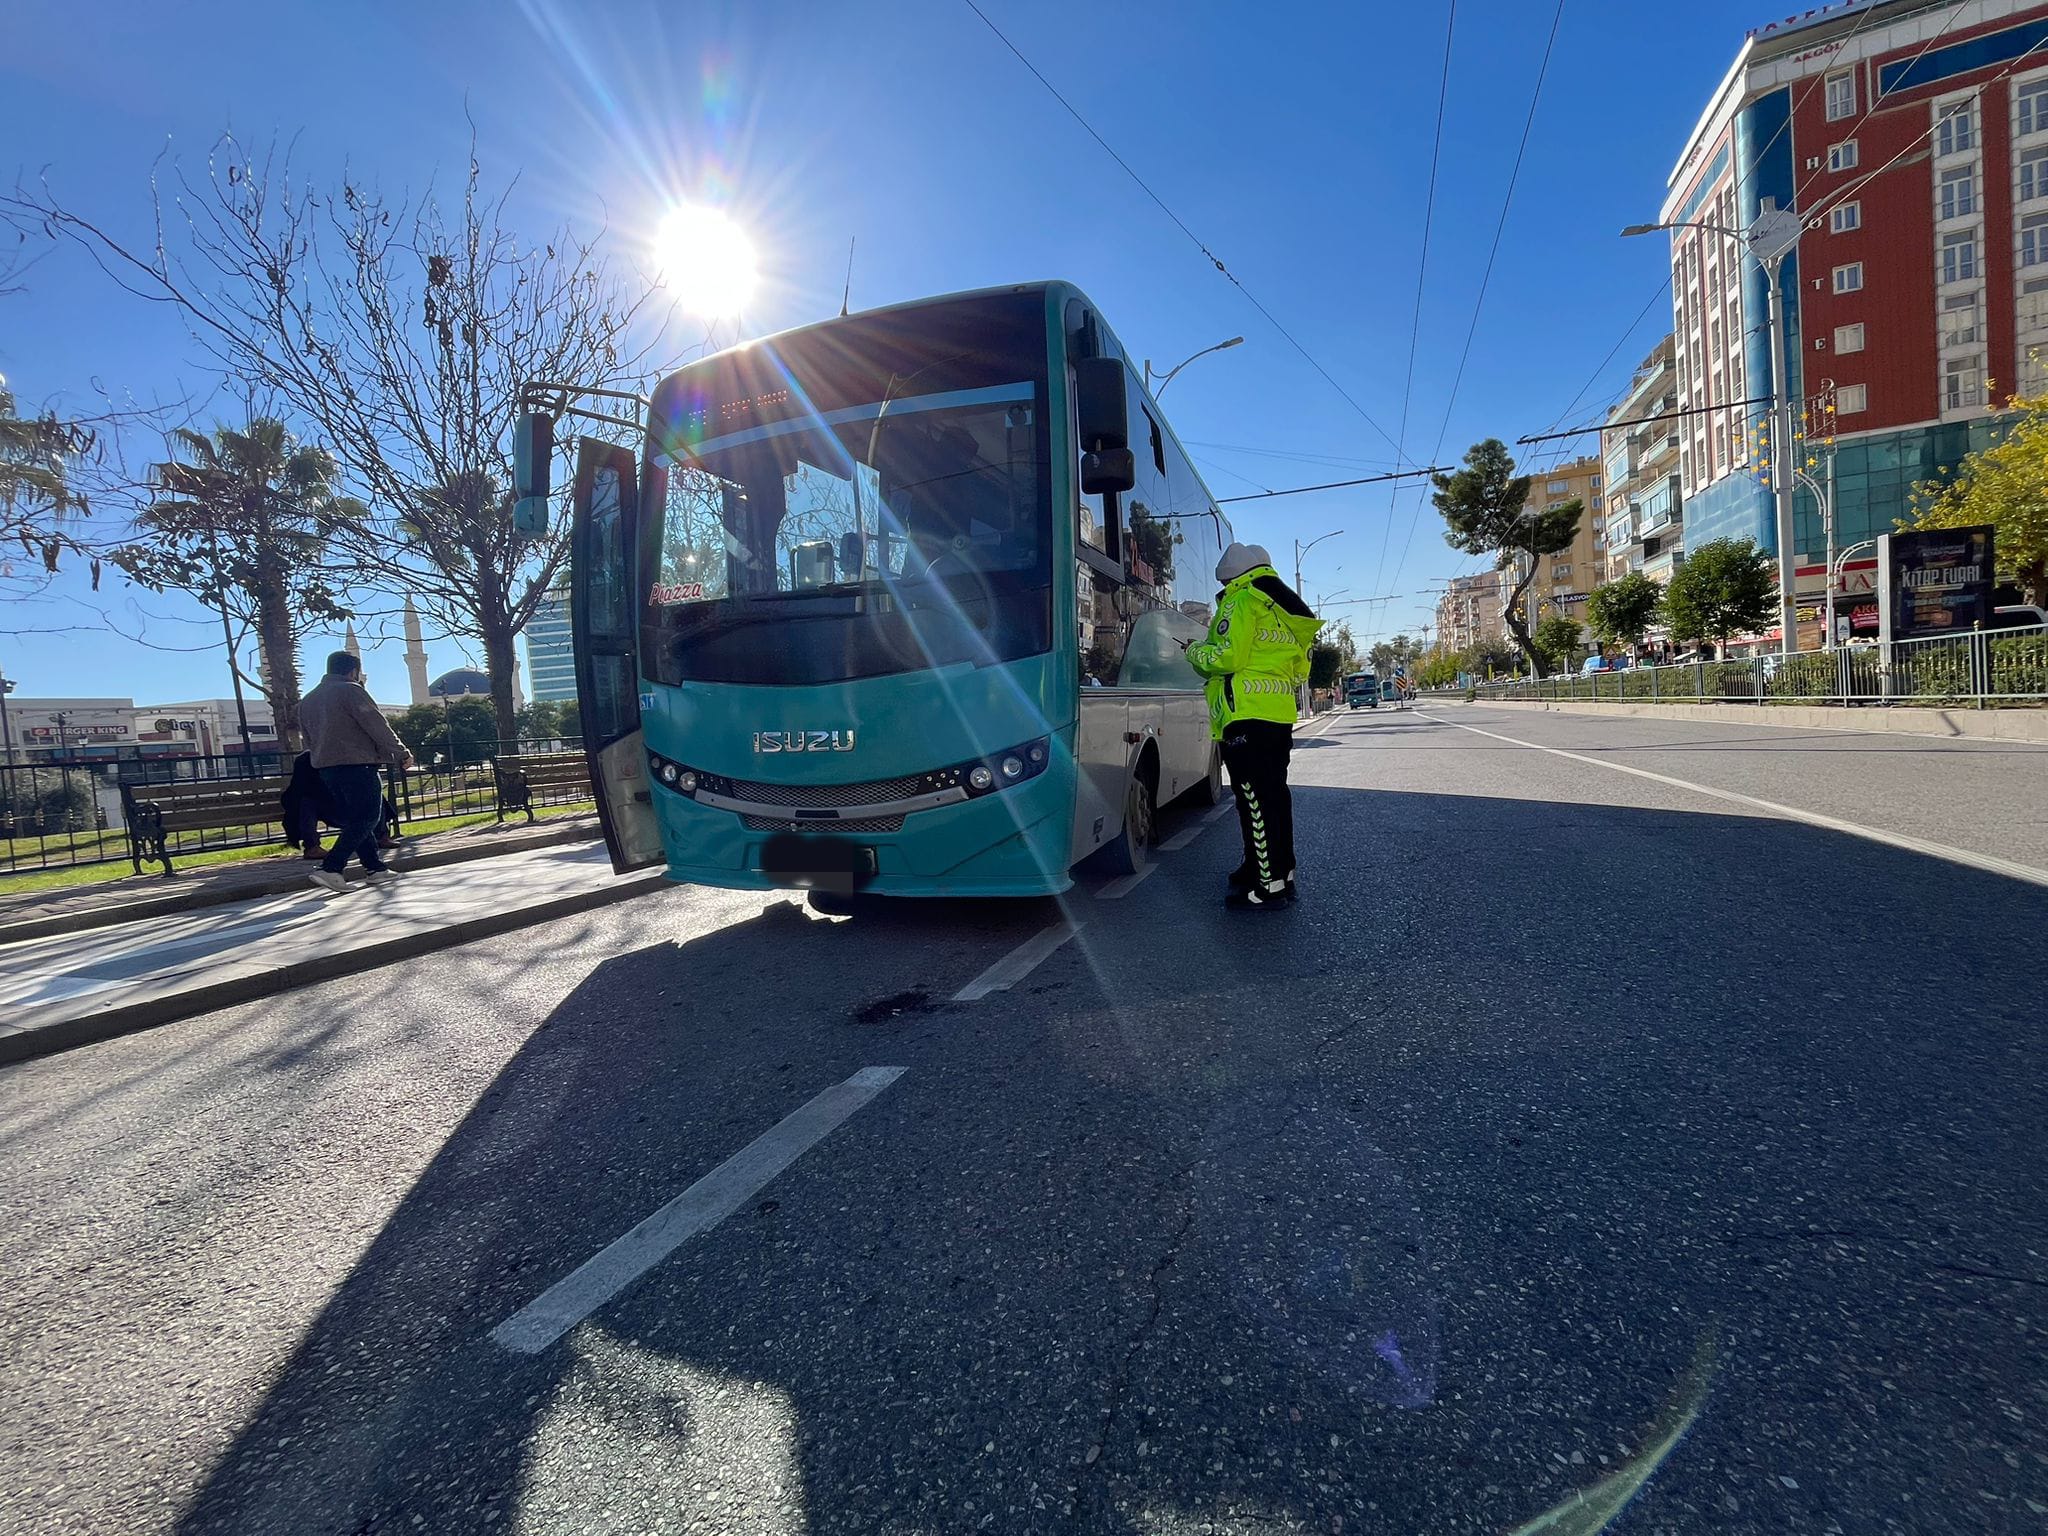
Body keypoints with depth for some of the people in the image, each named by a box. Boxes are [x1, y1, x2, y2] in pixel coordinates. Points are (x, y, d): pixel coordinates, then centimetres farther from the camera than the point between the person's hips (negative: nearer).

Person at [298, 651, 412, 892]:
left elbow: (309, 740, 22)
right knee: (366, 819, -6)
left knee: (351, 819, 12)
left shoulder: (307, 700, 19)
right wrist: (402, 754, -5)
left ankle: (377, 868, 14)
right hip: (356, 764, -9)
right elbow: (378, 727, -11)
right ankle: (330, 869, -15)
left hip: (325, 767, 9)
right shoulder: (350, 691, -6)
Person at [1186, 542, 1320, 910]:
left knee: (1255, 799, -8)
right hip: (1279, 716, 9)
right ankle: (1280, 870, 23)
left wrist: (1195, 652, 2)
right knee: (1274, 794, 15)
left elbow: (1227, 657, -15)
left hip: (1248, 716, -9)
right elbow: (1300, 671, 23)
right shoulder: (1279, 607, 22)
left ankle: (1269, 885, -7)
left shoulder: (1242, 601, -5)